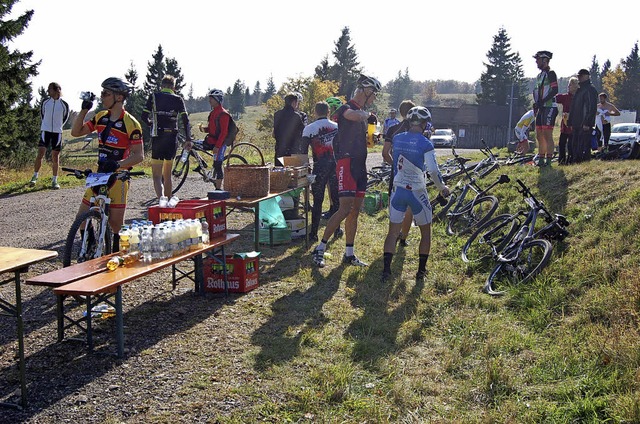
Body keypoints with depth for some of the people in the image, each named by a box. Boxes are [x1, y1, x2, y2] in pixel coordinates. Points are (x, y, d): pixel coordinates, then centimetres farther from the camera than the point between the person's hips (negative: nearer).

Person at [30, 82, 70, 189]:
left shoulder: (64, 104, -2)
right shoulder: (45, 103, 2)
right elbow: (42, 115, 18)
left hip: (57, 132, 0)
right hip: (45, 131, 0)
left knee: (55, 157, 4)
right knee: (40, 153, -10)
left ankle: (54, 180, 11)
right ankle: (35, 176, 3)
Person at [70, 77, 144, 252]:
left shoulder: (130, 123, -12)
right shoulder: (101, 117, 7)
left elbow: (139, 155, -14)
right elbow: (76, 132, 10)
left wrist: (118, 164, -30)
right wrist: (84, 109, -1)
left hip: (118, 177, -6)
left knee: (116, 222, -1)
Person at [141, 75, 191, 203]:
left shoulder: (154, 97, 4)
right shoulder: (178, 99, 7)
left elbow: (144, 117, 0)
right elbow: (185, 120, -1)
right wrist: (188, 139, 2)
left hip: (158, 138, -2)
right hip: (172, 139, 3)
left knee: (157, 175, -4)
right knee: (167, 174, 18)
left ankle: (161, 198, -28)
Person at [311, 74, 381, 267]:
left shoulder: (363, 112, 20)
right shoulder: (347, 108, -8)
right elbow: (355, 116, -33)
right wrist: (367, 114, -13)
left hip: (360, 164, 9)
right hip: (347, 163, -9)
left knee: (355, 211, 9)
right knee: (345, 209, -15)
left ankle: (349, 254, 16)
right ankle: (319, 249, -6)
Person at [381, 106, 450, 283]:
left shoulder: (397, 138, 0)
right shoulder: (426, 144, -14)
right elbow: (433, 171, -17)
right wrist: (442, 187, 0)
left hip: (398, 191, 4)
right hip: (417, 193, -4)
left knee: (393, 232, 11)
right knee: (426, 232, 14)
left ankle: (386, 270, 5)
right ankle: (421, 271, 17)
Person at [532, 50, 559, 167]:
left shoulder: (550, 73, -8)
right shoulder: (539, 75, 20)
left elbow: (555, 90, -17)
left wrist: (542, 101, -21)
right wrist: (536, 104, 14)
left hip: (549, 108, -9)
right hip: (541, 109, 9)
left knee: (547, 135, -11)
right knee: (539, 135, 9)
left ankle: (548, 160, -9)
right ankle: (541, 159, 15)